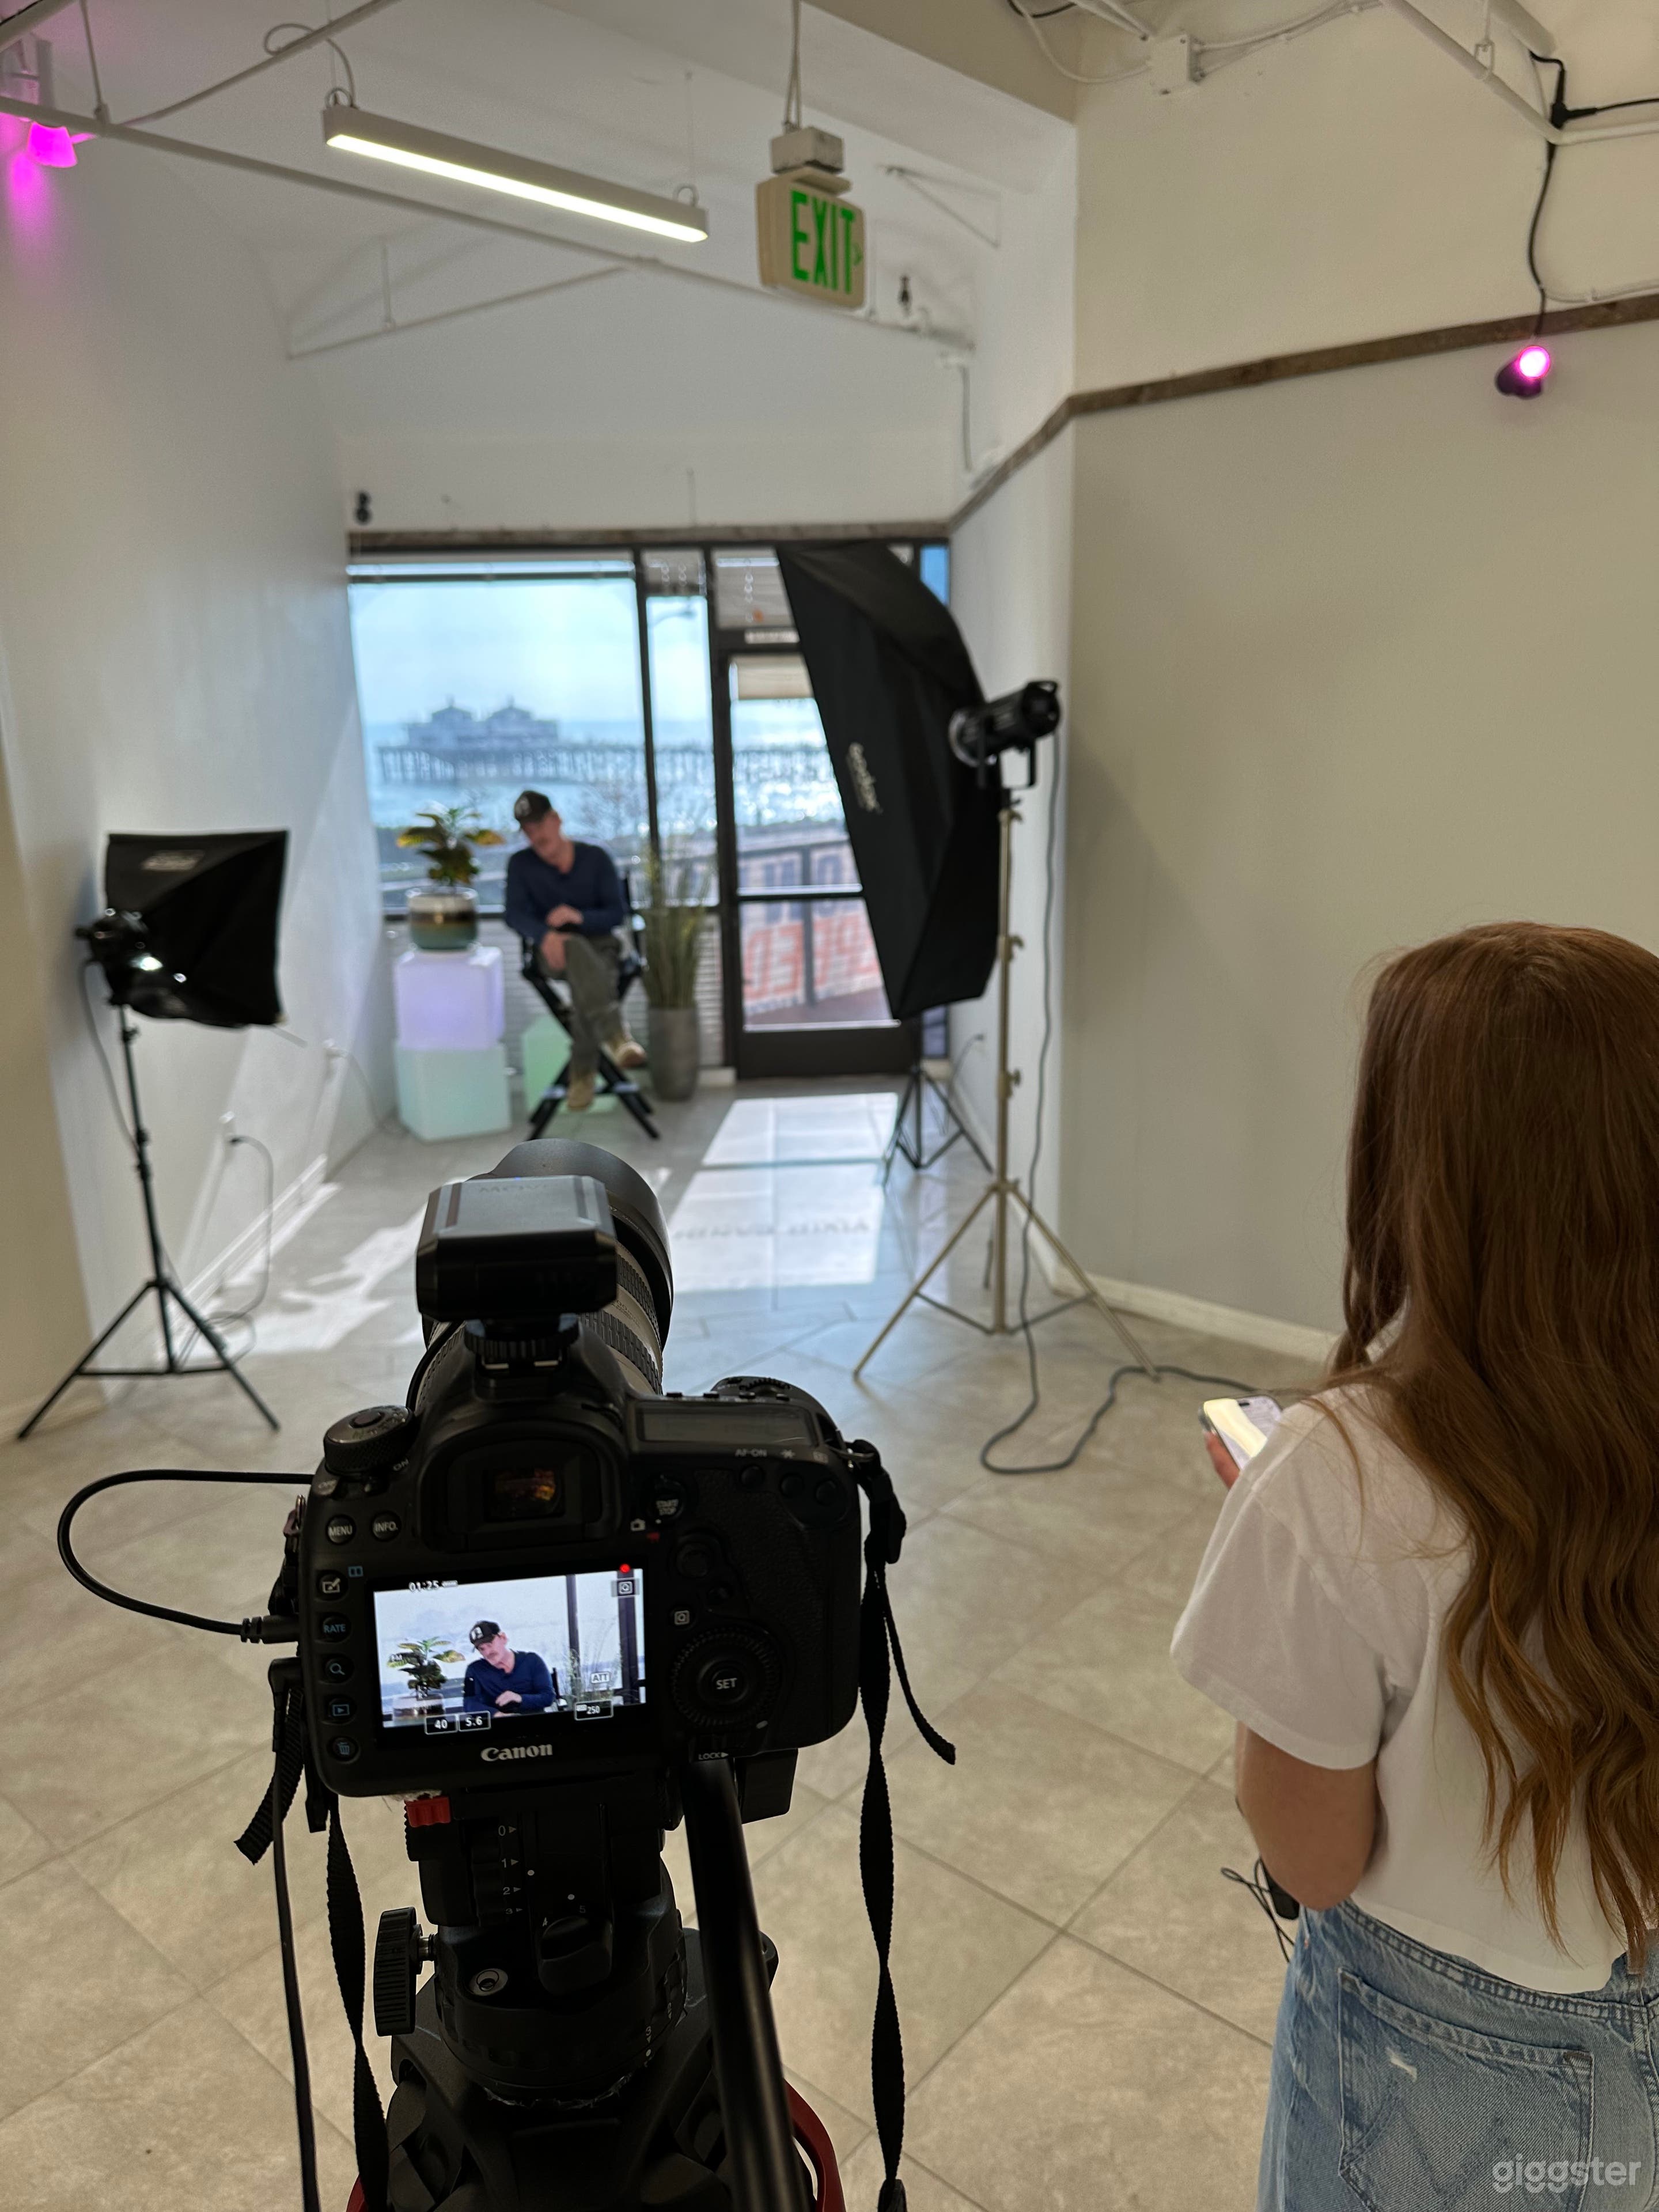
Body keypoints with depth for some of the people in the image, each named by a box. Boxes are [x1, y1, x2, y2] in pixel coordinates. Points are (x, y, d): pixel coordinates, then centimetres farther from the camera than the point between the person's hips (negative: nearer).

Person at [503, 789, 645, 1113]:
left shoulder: (596, 858, 0)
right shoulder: (521, 865, 2)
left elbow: (616, 913, -3)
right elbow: (515, 914, -8)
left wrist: (580, 916, -25)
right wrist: (545, 935, -30)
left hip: (598, 943, 1)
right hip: (554, 951, -1)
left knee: (585, 980, -37)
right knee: (574, 948, -39)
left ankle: (582, 1073, -37)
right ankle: (615, 1033, -56)